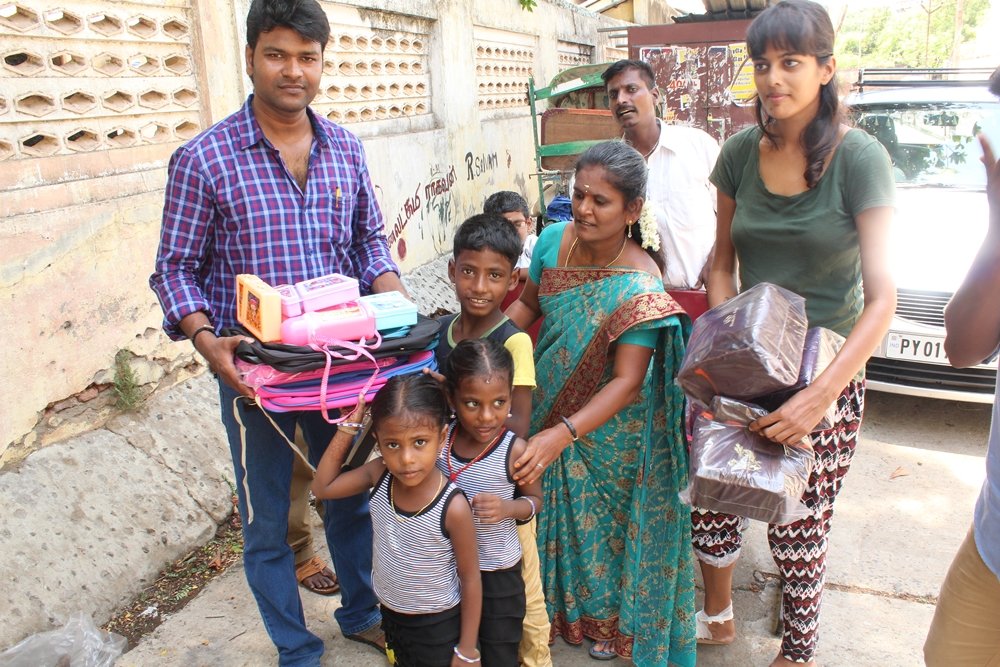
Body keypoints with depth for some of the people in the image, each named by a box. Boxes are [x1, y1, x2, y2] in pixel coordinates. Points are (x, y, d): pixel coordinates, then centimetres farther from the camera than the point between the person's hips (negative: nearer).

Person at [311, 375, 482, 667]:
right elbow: (322, 486, -6)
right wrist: (348, 426, -16)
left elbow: (470, 579, -19)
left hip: (438, 626, -5)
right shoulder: (380, 476, -18)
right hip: (390, 615, 5)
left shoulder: (453, 507, -31)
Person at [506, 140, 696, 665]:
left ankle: (615, 620, 42)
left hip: (607, 427, -5)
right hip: (550, 406, 5)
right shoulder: (554, 240, -11)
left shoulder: (639, 287, -27)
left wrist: (561, 435, -40)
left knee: (605, 520, 15)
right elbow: (526, 304, 5)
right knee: (555, 514, 19)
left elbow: (627, 382, -30)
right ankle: (560, 602, 45)